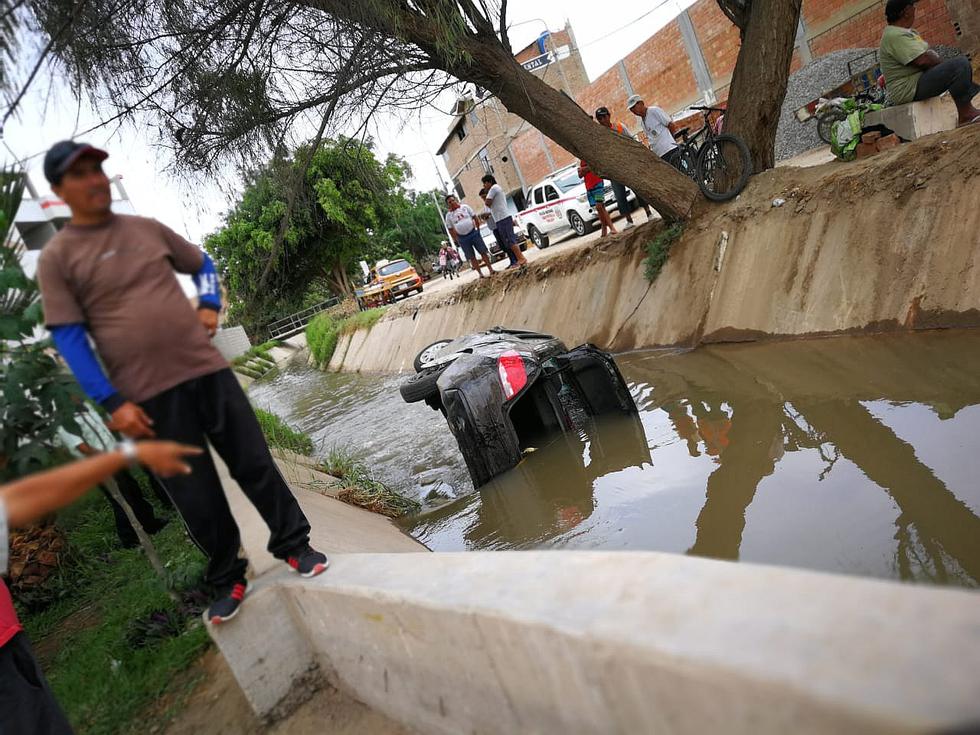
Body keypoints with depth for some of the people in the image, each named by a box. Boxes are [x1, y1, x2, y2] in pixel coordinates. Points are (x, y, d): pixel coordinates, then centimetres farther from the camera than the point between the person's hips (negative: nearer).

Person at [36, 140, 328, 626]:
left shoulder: (147, 229, 10)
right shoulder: (56, 258, 0)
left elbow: (202, 265, 25)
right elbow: (68, 337, -5)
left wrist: (210, 305, 5)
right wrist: (112, 403, -12)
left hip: (206, 369, 3)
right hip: (148, 395, -2)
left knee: (255, 464, 5)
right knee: (196, 498, 5)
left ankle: (293, 544, 23)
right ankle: (228, 580, 24)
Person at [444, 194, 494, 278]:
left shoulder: (465, 207, 2)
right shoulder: (448, 215, 1)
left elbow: (474, 217, 6)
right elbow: (450, 229, 5)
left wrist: (478, 228, 3)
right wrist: (455, 240, 2)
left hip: (473, 233, 0)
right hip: (462, 238, 0)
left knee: (483, 252, 2)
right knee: (472, 257, 4)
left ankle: (490, 269, 12)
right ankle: (480, 273, 12)